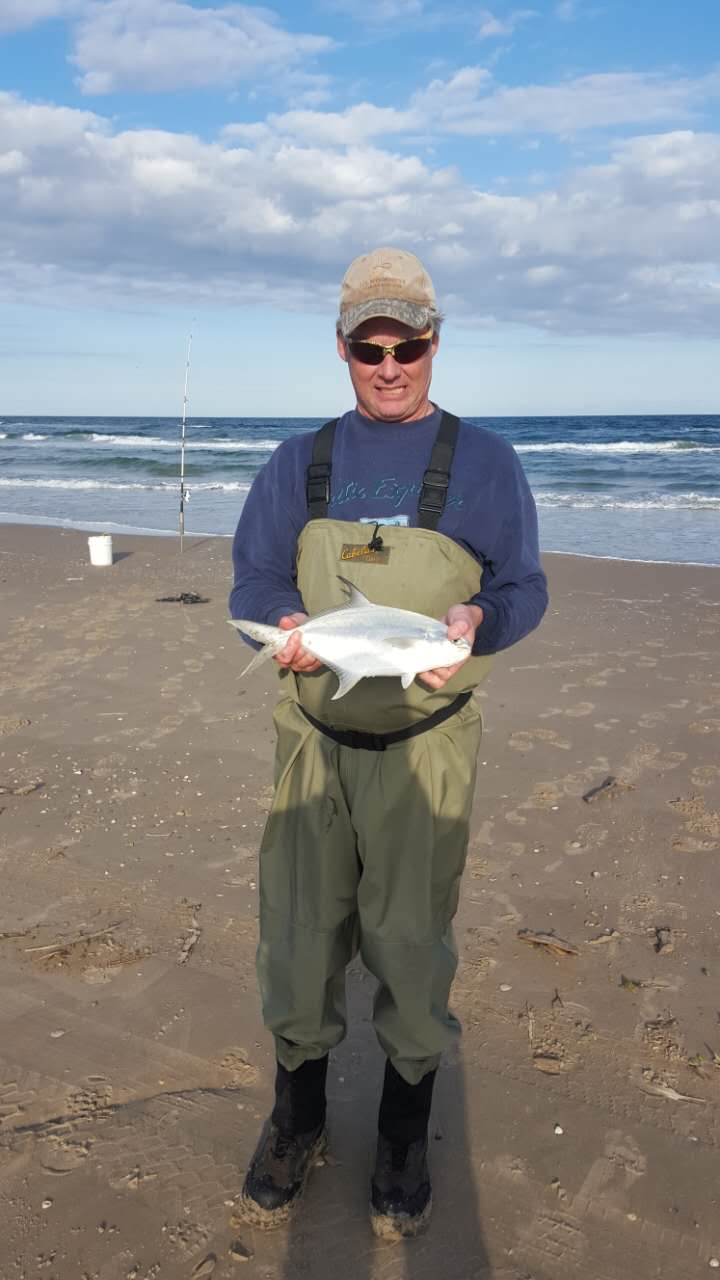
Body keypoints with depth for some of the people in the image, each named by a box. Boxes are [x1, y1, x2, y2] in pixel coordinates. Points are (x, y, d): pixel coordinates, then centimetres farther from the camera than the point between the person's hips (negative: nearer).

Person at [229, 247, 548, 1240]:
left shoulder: (482, 461, 2)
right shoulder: (301, 462, 8)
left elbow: (524, 588, 3)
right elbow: (252, 580, 7)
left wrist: (474, 618, -20)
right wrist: (284, 626, -16)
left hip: (424, 752, -2)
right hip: (313, 740, 2)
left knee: (412, 945, 7)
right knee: (298, 936, 10)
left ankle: (404, 1142, 31)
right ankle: (298, 1121, 35)